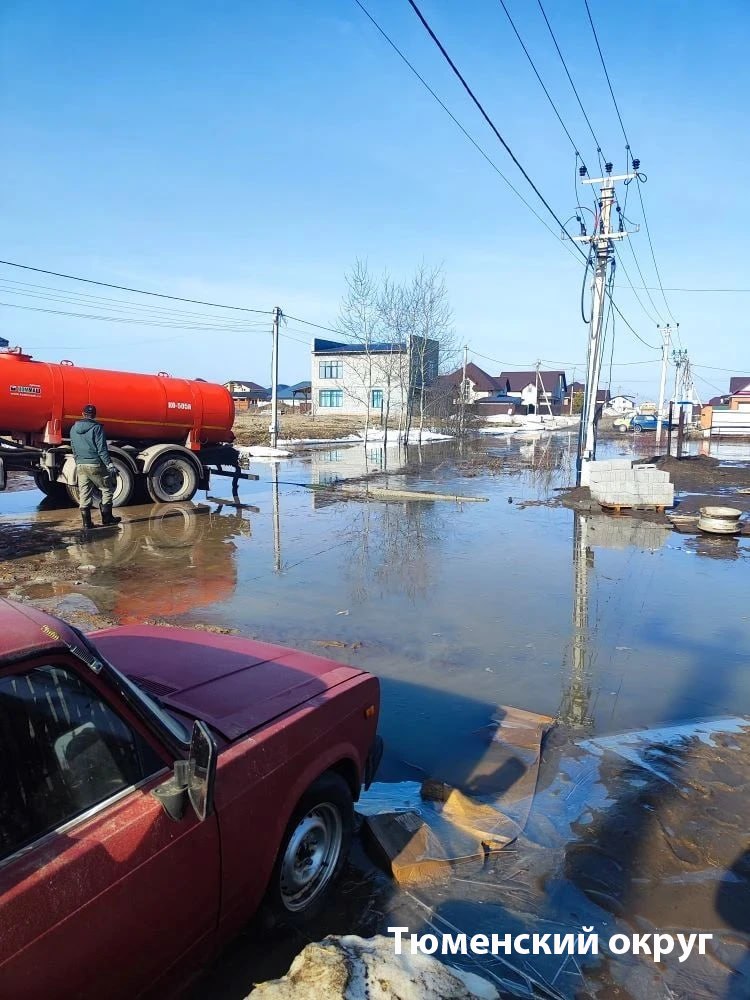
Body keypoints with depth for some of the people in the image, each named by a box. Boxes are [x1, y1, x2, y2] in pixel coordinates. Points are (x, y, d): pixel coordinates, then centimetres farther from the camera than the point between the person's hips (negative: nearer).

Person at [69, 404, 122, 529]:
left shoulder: (74, 429, 10)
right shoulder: (96, 427, -9)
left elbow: (74, 449, 17)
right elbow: (102, 449, -13)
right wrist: (110, 465, -11)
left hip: (80, 466, 6)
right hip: (95, 465, -5)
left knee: (84, 494, 6)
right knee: (107, 489, 9)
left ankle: (86, 522, 8)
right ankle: (107, 517, 11)